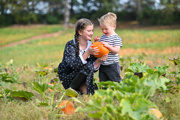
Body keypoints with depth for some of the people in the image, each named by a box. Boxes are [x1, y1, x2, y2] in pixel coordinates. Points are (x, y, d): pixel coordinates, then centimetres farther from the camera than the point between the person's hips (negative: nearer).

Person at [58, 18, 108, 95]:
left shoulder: (91, 46, -1)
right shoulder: (70, 45, -17)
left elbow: (94, 68, -6)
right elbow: (74, 65, -31)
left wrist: (99, 60, -27)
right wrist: (87, 53, -39)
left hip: (80, 76, 5)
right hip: (66, 76, -5)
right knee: (88, 66, -29)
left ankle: (80, 87, 9)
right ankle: (71, 89, -13)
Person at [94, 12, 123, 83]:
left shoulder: (117, 38, -9)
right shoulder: (103, 37, 11)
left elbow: (116, 50, -17)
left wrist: (108, 46, -30)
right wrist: (96, 42, 0)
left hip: (112, 66, -6)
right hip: (102, 65, 7)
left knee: (115, 82, 1)